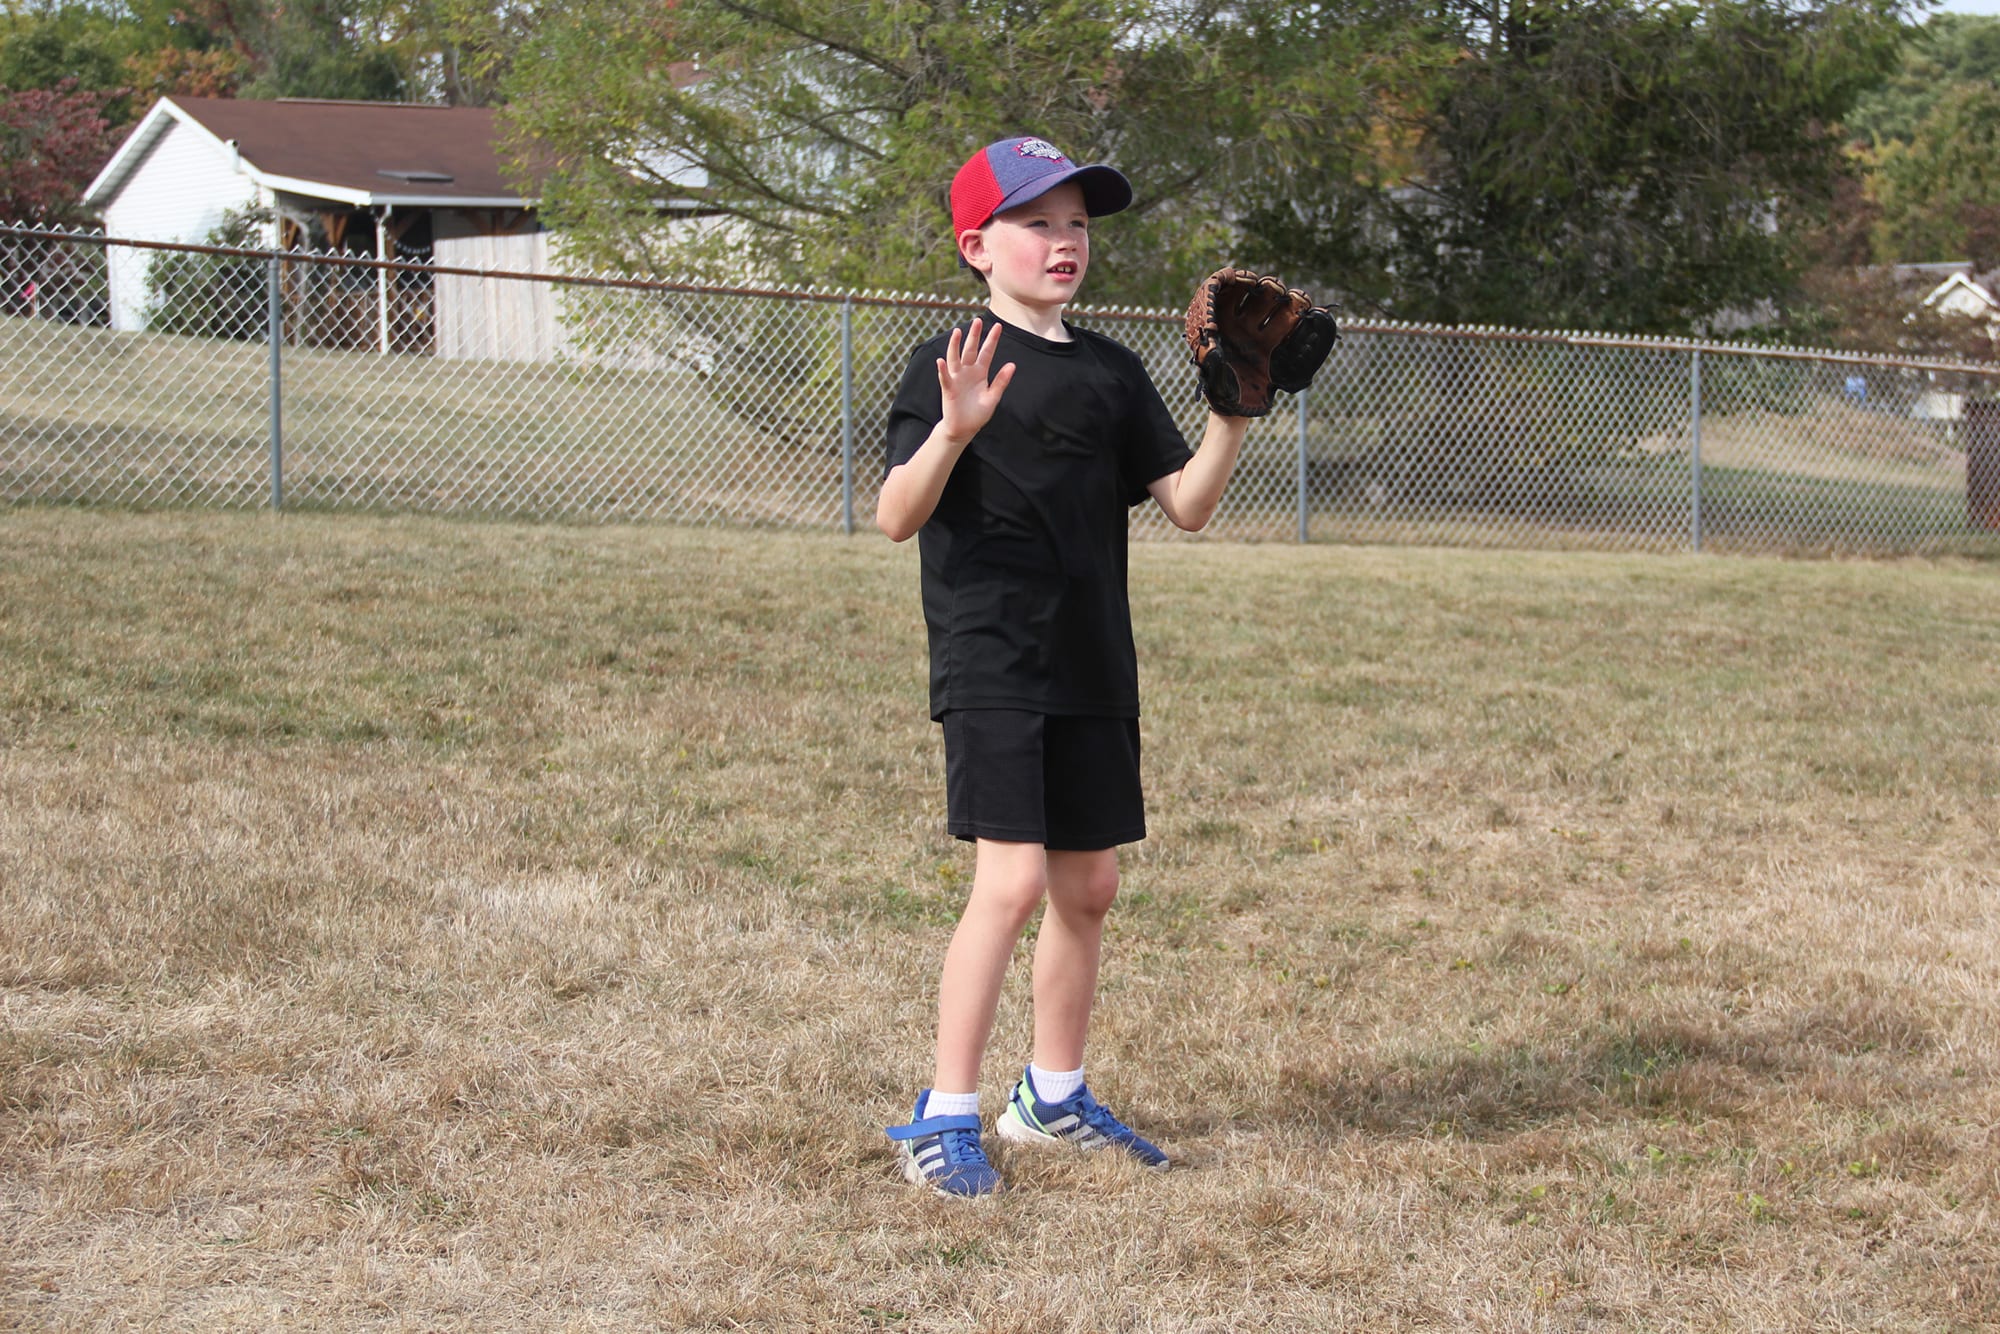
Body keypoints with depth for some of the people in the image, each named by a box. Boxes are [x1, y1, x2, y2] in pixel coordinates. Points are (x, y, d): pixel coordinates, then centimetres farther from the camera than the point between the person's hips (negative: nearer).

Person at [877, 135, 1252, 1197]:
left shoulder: (1110, 371, 11)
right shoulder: (954, 364, -7)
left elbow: (1185, 505, 9)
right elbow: (896, 517, -17)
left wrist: (1232, 415, -7)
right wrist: (955, 430, -34)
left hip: (1094, 670, 7)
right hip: (991, 664, -7)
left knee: (1087, 887, 12)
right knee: (1011, 881, -15)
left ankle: (1053, 1097, 29)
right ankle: (944, 1117, -7)